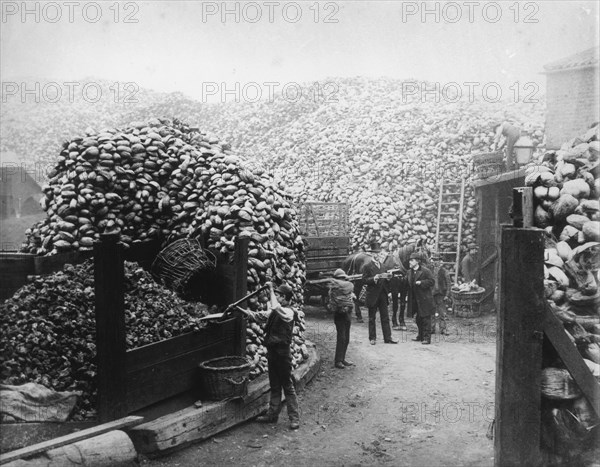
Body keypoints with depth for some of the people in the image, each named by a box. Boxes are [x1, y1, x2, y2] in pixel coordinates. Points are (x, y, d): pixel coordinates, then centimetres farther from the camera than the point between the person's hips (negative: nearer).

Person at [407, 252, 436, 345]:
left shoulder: (425, 271, -10)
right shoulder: (410, 272, 11)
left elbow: (432, 281, -13)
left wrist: (421, 282, -21)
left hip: (425, 299, -7)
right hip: (415, 300, 7)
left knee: (426, 319, -3)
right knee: (418, 319, 16)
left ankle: (427, 338, 1)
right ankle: (421, 335, 28)